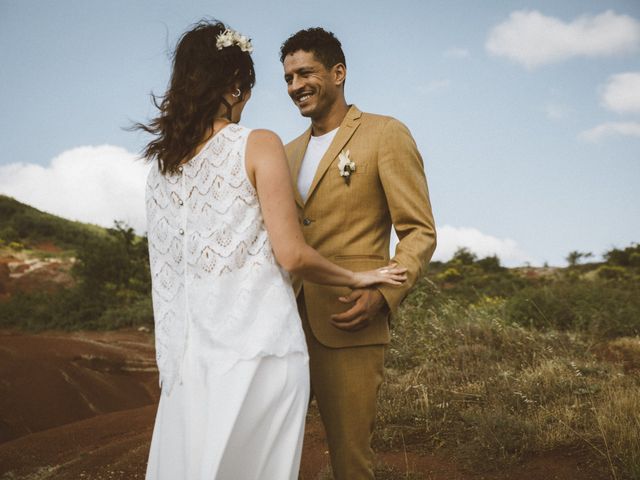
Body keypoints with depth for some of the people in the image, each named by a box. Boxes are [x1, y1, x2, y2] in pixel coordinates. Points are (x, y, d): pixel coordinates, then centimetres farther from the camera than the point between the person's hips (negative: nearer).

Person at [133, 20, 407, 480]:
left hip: (190, 346, 6)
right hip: (258, 341, -6)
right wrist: (358, 277, 4)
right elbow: (292, 254, -12)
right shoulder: (259, 145, -8)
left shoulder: (163, 159, 9)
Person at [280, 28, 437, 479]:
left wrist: (383, 295, -20)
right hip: (286, 324, 6)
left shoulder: (386, 134, -1)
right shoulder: (290, 153, 19)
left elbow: (420, 232, -5)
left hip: (349, 327, -6)